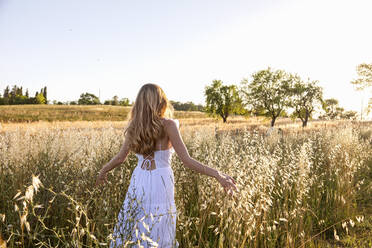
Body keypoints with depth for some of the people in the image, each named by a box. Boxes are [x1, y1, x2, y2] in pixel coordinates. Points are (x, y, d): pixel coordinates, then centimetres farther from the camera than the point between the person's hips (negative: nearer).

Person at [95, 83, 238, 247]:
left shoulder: (133, 126, 2)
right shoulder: (168, 125, -10)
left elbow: (120, 157, 9)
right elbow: (186, 161, -16)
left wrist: (103, 170, 29)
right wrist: (218, 175, -15)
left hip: (138, 183, 4)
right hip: (160, 184, -4)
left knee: (130, 234, 16)